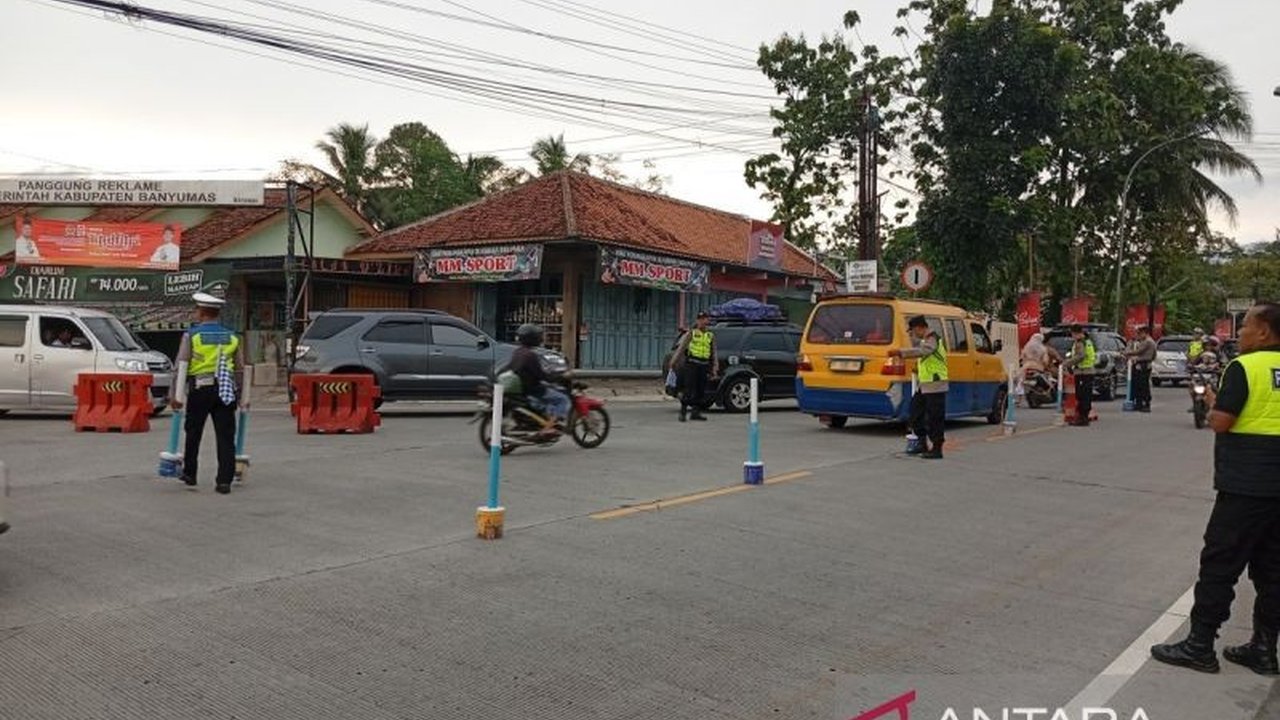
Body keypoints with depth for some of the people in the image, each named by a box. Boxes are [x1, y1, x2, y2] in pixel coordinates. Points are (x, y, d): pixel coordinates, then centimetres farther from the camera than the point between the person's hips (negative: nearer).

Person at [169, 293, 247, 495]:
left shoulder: (191, 335, 0)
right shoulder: (232, 336, 10)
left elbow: (182, 366, -6)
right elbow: (240, 369, 11)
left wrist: (178, 395, -4)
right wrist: (243, 397, 18)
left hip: (200, 389, -2)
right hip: (226, 391, 2)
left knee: (193, 434, 15)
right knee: (225, 436, 2)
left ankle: (189, 474, 28)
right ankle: (224, 481, -3)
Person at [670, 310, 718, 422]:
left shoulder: (711, 336, 14)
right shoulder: (691, 333, 5)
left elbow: (714, 354, 15)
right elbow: (680, 349, 3)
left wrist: (715, 369, 8)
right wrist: (673, 363, -2)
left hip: (704, 366, 4)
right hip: (691, 364, -4)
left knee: (700, 391, 5)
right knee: (689, 389, -8)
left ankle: (695, 412, 13)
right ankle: (683, 412, 0)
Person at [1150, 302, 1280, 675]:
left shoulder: (1245, 367, -13)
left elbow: (1221, 421, -17)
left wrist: (1213, 403, 2)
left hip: (1245, 486, -7)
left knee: (1220, 565, 0)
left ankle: (1200, 646, 6)